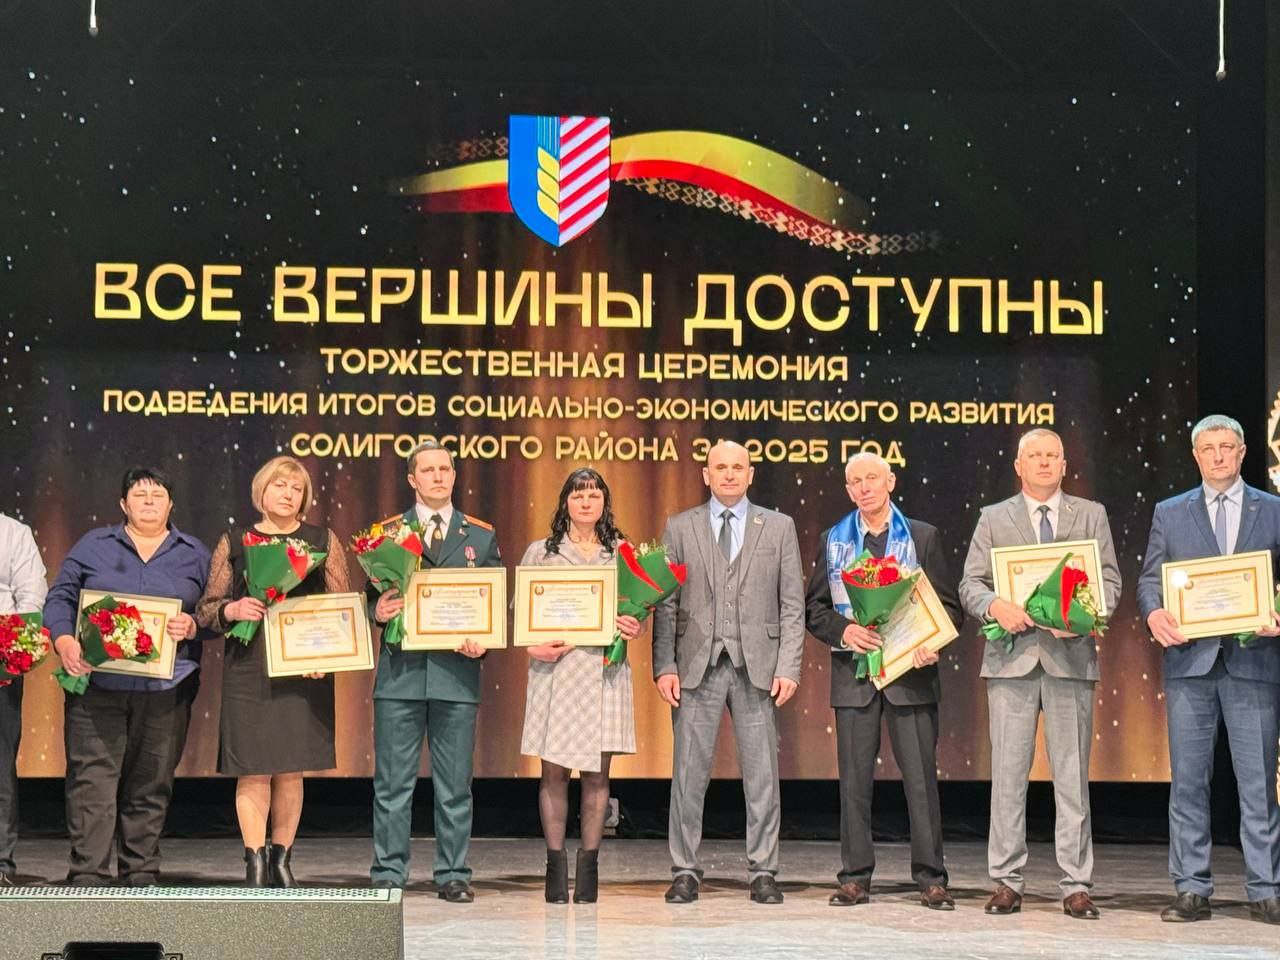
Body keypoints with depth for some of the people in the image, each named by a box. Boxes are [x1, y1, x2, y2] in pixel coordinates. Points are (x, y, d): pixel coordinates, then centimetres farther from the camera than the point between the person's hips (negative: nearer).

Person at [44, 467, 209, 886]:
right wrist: (65, 641, -11)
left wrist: (191, 626, -13)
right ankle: (88, 875, -9)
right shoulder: (93, 546, 11)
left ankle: (141, 874, 12)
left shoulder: (195, 555, 13)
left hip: (166, 689, 1)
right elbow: (60, 598, 7)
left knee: (151, 785, 4)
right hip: (97, 683, -1)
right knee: (92, 778, -9)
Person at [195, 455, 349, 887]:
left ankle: (281, 857, 11)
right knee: (253, 769, -5)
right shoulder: (234, 542, 10)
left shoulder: (323, 541, 10)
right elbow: (206, 609, 11)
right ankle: (255, 862, -2)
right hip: (248, 670, 0)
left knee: (291, 768, 1)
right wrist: (230, 610, -11)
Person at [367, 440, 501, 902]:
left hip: (457, 673, 1)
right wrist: (378, 612, -13)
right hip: (400, 671, 0)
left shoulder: (481, 535, 11)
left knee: (455, 786, 4)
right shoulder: (386, 532, 9)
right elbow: (371, 597, 9)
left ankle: (453, 875, 11)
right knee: (392, 783, 2)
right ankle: (388, 874, 8)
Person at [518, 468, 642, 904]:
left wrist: (635, 628, -7)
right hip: (555, 668, -1)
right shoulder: (540, 552, 8)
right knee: (554, 771, -1)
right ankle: (556, 865, 4)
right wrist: (533, 645, -10)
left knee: (597, 773, 2)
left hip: (605, 670, 1)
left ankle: (588, 867, 7)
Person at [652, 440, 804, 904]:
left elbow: (792, 604, 6)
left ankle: (763, 873, 8)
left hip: (757, 666, 0)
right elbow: (665, 605, 6)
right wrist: (664, 666, -4)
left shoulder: (778, 527, 9)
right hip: (697, 665, 0)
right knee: (688, 773, 0)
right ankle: (685, 871, 8)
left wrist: (788, 668, -4)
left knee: (762, 774, 1)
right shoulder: (680, 528, 9)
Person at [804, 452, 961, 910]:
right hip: (854, 671, 2)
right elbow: (814, 607, 9)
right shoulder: (832, 541, 11)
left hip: (911, 671, -2)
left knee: (921, 776, -3)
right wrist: (843, 631, -11)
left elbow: (949, 605, 5)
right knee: (854, 778, 2)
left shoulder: (923, 537, 6)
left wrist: (931, 643, -14)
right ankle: (855, 877, 8)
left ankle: (931, 878, 2)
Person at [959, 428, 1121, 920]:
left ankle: (1076, 884, 3)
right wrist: (995, 606, -15)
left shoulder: (1091, 515, 12)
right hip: (1012, 656, 0)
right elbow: (970, 584, 7)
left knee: (1072, 774, 0)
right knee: (1008, 773, 0)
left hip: (1070, 653, 0)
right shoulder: (994, 519, 12)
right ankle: (1007, 882, 5)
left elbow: (1110, 581, 7)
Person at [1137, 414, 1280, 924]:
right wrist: (1153, 612, -13)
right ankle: (1192, 890, 7)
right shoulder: (1169, 513, 12)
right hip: (1190, 659, 1)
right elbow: (1149, 579, 8)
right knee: (1187, 780, 2)